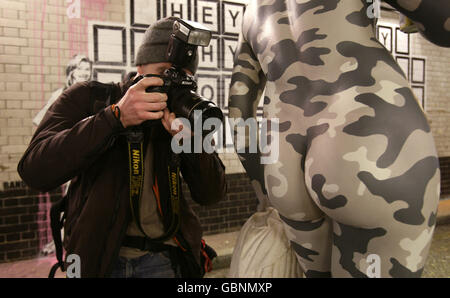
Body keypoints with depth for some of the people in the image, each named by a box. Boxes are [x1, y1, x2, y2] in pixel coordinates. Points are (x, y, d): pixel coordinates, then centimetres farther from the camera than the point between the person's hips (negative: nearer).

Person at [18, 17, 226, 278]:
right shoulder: (87, 97, -3)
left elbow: (212, 195, -6)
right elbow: (35, 171, -18)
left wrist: (190, 138, -23)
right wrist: (116, 117, -26)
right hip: (95, 255, 0)